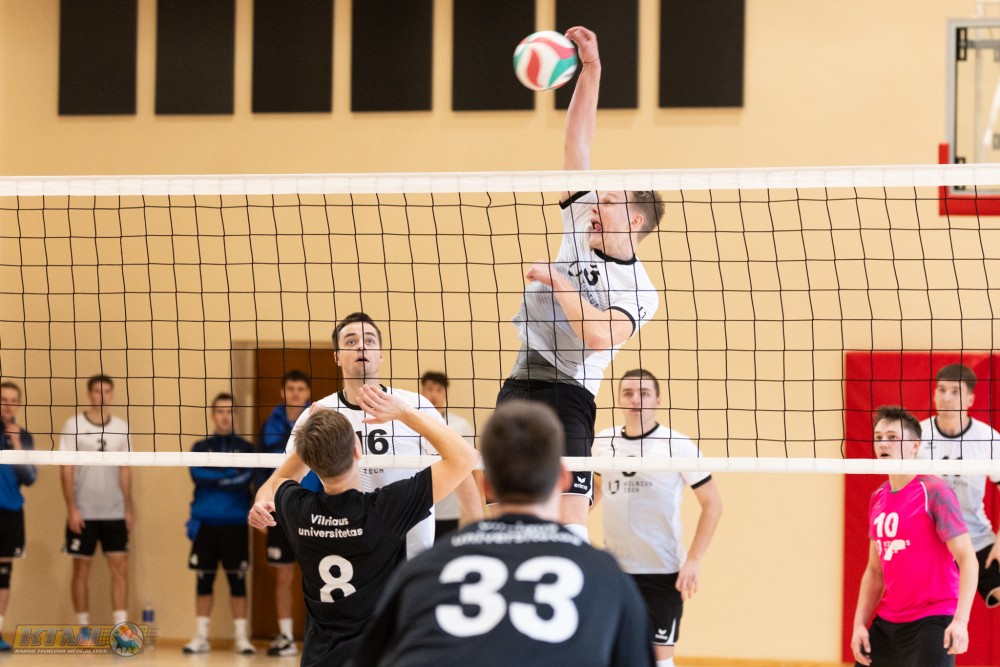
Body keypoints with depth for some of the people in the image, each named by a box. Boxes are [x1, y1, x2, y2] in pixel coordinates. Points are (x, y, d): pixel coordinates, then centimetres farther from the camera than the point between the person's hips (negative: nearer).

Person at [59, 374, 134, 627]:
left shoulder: (121, 427, 7)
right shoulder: (74, 426, -3)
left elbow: (125, 471, 11)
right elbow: (67, 470, -4)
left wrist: (128, 508, 7)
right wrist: (72, 509, -10)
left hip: (114, 513, 3)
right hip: (83, 513, -3)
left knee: (120, 568, -4)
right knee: (81, 570, 2)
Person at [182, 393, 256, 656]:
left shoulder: (245, 448, 7)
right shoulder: (200, 448, 10)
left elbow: (246, 478, -9)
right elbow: (198, 475, -7)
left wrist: (215, 479, -14)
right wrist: (229, 476, -10)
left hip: (235, 524, -1)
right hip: (206, 523, 1)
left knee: (237, 580, 0)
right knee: (204, 580, 3)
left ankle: (241, 637, 5)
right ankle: (201, 637, 9)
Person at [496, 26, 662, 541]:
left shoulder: (638, 291, -5)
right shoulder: (580, 228, 11)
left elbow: (598, 335, -24)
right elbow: (577, 145, 11)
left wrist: (555, 280, -16)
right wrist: (590, 70, 6)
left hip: (567, 395, -6)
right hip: (517, 387, 6)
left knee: (570, 523, -15)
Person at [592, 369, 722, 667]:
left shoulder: (678, 446, -9)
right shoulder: (603, 442, 3)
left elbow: (712, 503, -6)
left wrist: (694, 560, -12)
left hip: (663, 572, -4)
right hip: (613, 569, 4)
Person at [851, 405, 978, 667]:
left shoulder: (934, 491, -11)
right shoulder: (878, 498, 11)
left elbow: (968, 560, -15)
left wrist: (960, 620, -26)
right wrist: (859, 624, 9)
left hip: (931, 623, -8)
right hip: (887, 623, 8)